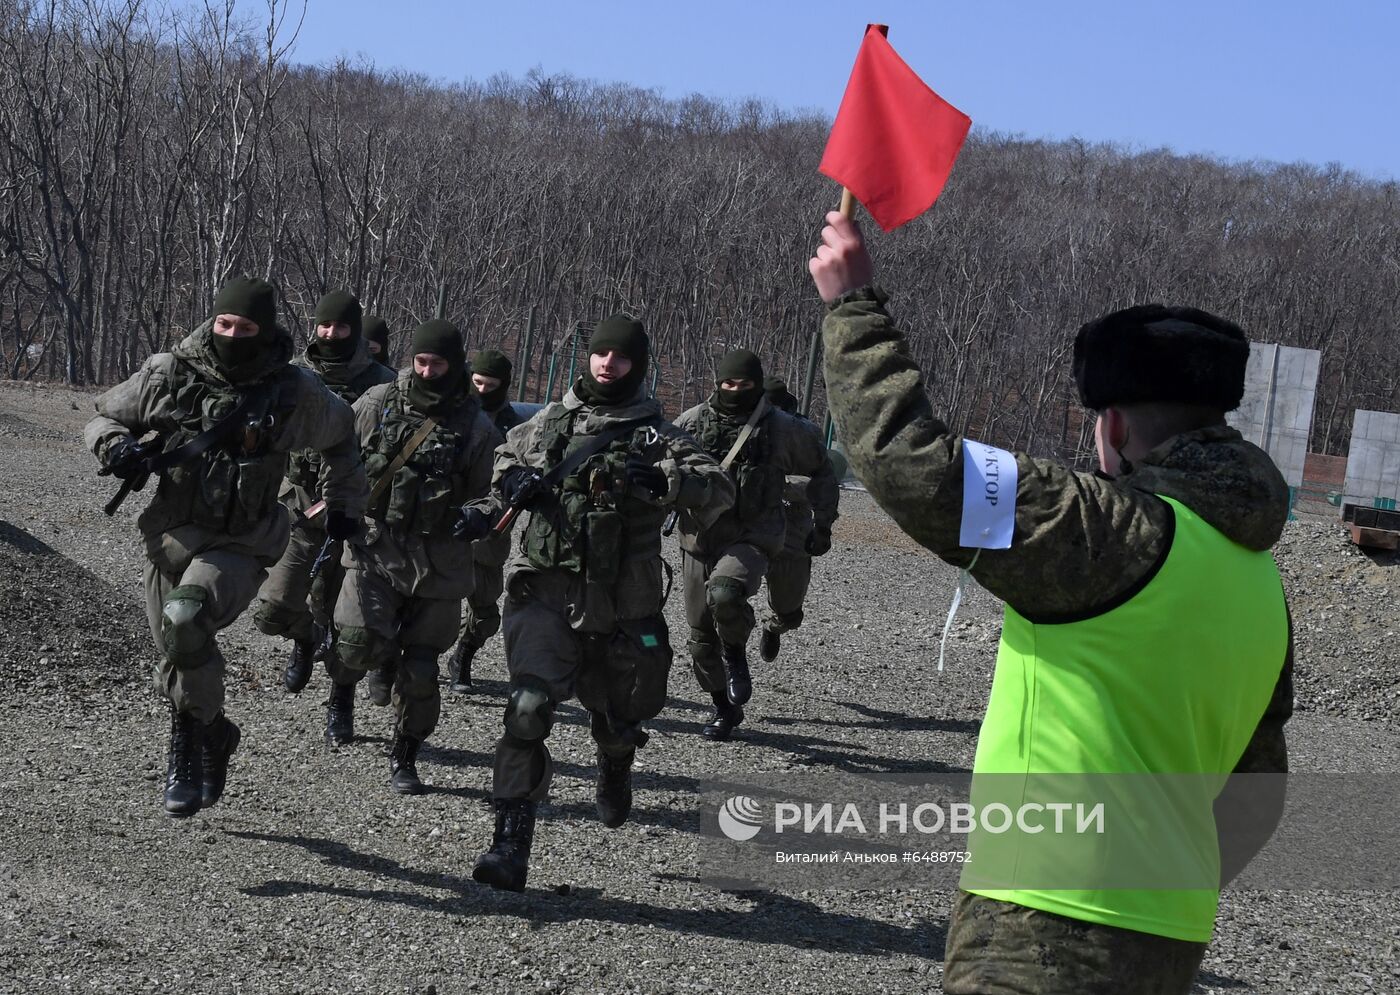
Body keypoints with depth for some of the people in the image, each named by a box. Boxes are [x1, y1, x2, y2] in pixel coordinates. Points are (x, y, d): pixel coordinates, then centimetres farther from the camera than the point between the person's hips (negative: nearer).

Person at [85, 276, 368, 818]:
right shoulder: (168, 375, -4)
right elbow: (104, 416, 10)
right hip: (170, 537, 4)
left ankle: (193, 736, -11)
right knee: (177, 661, 12)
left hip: (239, 547, -4)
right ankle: (213, 734, 40)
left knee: (185, 617, -31)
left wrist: (345, 504, 18)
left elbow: (341, 437, 13)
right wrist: (116, 447, -12)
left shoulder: (295, 393, -8)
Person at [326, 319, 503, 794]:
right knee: (362, 638, -19)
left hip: (438, 562, 1)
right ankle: (342, 691, 16)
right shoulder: (377, 404, 3)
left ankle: (404, 758, 22)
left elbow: (491, 493, 9)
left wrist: (480, 518, -13)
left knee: (420, 670, 3)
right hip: (375, 546, 0)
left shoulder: (475, 427, 1)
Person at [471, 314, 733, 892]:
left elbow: (720, 490, -14)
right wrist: (513, 480, 4)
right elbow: (504, 455, 28)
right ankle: (511, 842, -17)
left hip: (619, 610, 0)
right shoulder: (549, 423, 8)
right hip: (545, 597, 0)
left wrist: (661, 481, -33)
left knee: (618, 723, 17)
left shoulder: (654, 435, -2)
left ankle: (614, 776, 54)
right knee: (528, 709, -19)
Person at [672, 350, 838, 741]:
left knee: (725, 593, -34)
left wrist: (822, 523, 12)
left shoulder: (782, 429, -1)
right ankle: (724, 709, 24)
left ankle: (736, 651, -3)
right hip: (699, 540, 3)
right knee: (701, 635, 5)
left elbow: (821, 470, 14)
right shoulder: (692, 422, 3)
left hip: (752, 539, -3)